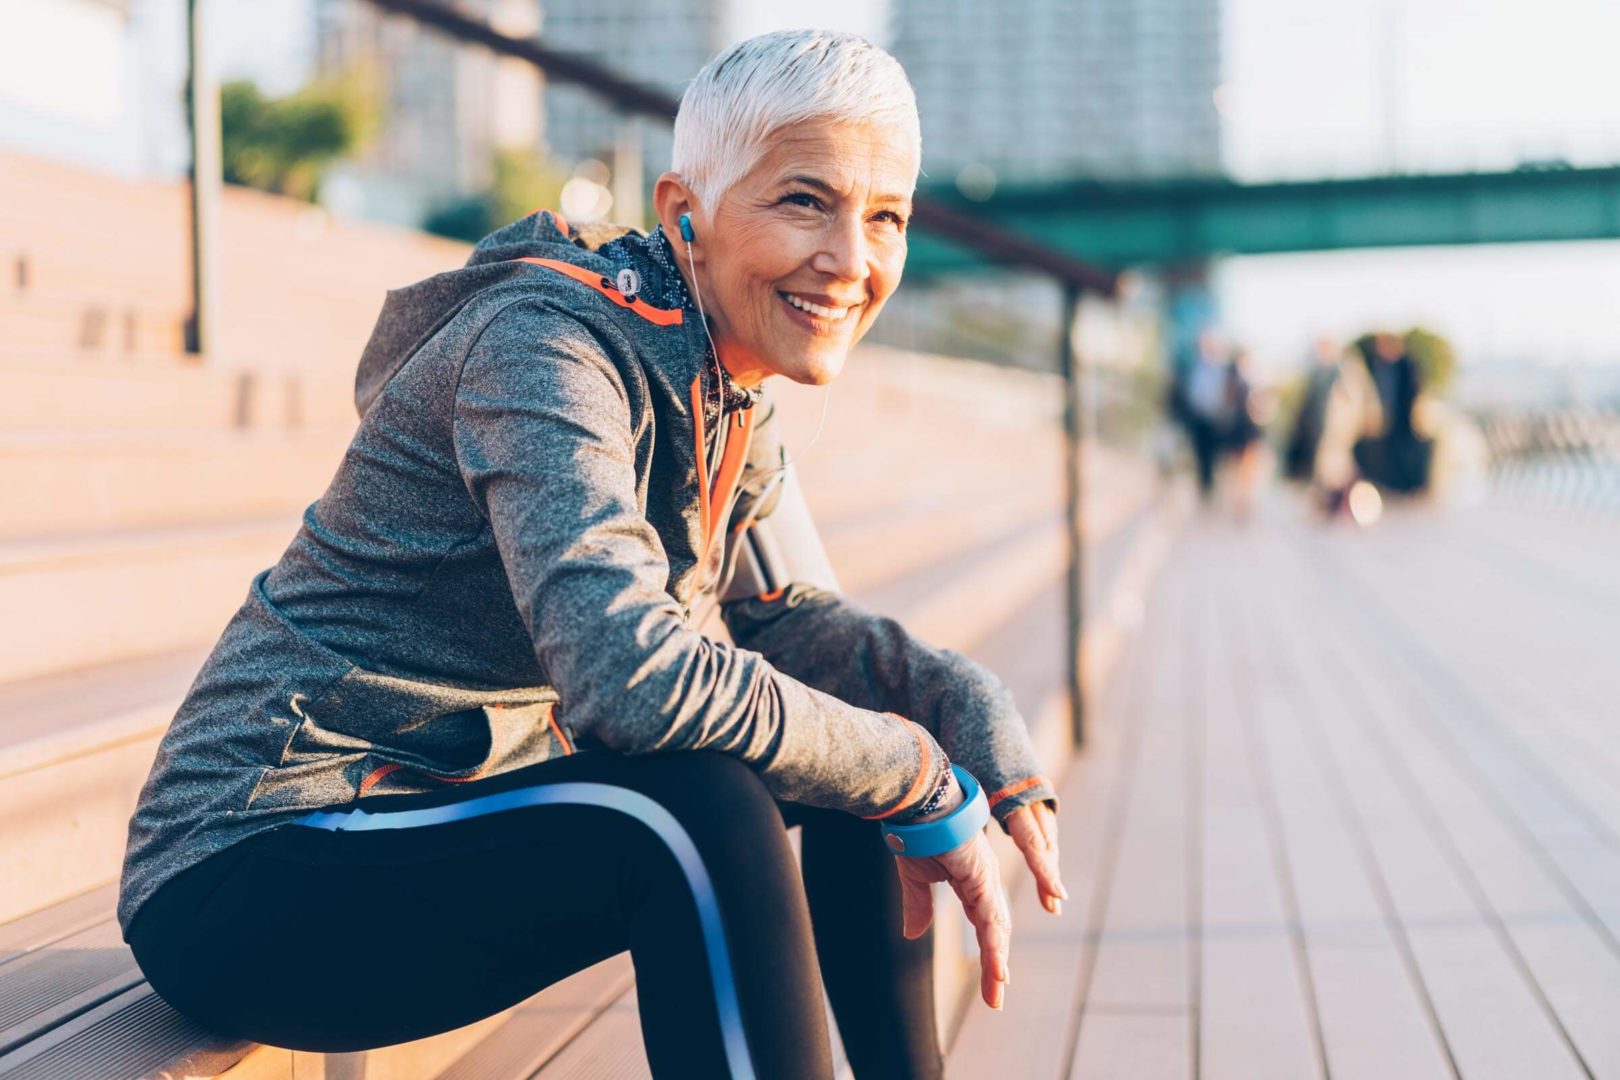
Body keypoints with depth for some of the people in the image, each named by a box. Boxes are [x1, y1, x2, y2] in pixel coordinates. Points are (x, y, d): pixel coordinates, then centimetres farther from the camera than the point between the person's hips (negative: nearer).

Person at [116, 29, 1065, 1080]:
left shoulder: (732, 396, 4)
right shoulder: (547, 344, -23)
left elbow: (794, 620, 11)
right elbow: (631, 673, -36)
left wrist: (973, 708, -10)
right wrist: (921, 780, -25)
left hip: (456, 813, 9)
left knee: (865, 771, 2)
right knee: (700, 817, -31)